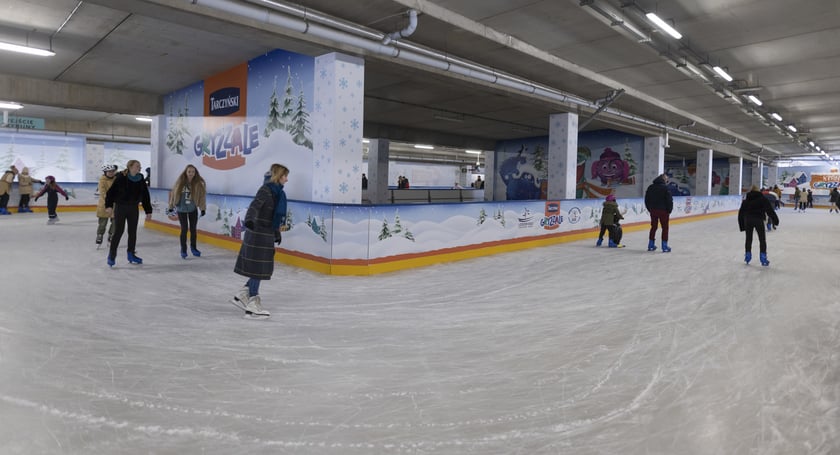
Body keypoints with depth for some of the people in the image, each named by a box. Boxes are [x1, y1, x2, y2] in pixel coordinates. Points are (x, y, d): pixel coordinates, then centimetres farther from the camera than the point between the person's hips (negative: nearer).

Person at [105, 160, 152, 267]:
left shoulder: (141, 180, 1)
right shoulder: (121, 178, -13)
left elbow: (145, 196, 5)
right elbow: (111, 191, -14)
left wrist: (148, 211, 4)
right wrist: (109, 206, -23)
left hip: (134, 208, 5)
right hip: (120, 207, -5)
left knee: (133, 232, 11)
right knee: (118, 232, -3)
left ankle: (131, 254, 24)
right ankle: (111, 256, 8)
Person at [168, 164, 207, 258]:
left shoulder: (198, 183, -10)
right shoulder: (180, 182, -12)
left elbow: (202, 196, -5)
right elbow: (173, 193, -4)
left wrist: (203, 208, -7)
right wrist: (171, 207, 1)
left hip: (193, 209, 1)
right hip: (181, 209, -1)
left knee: (193, 229, 10)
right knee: (184, 229, -2)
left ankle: (193, 248, 27)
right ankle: (183, 250, 11)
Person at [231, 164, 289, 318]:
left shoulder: (278, 192, 11)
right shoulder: (266, 189, -14)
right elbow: (254, 206, -30)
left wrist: (277, 232, 31)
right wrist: (249, 220, -49)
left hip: (267, 234, 9)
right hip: (259, 233, -9)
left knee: (264, 268, 14)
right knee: (258, 268, 0)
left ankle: (242, 295, 24)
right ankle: (253, 303, 11)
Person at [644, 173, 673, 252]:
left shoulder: (650, 187, 5)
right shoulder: (665, 187, -12)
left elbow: (646, 199, 9)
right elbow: (669, 200, -13)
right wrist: (669, 210, -1)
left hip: (653, 210, 5)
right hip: (663, 210, -5)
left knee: (653, 227, 15)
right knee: (665, 228, 5)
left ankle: (651, 245, 18)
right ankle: (664, 247, 5)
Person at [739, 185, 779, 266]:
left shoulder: (746, 200, 17)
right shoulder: (762, 199, 10)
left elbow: (741, 213, 15)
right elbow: (769, 210, 1)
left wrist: (742, 226, 18)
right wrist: (775, 220, 2)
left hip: (747, 219, 3)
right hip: (758, 219, -3)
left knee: (748, 238, 16)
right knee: (762, 239, 7)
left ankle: (747, 256, 22)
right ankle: (763, 258, 4)